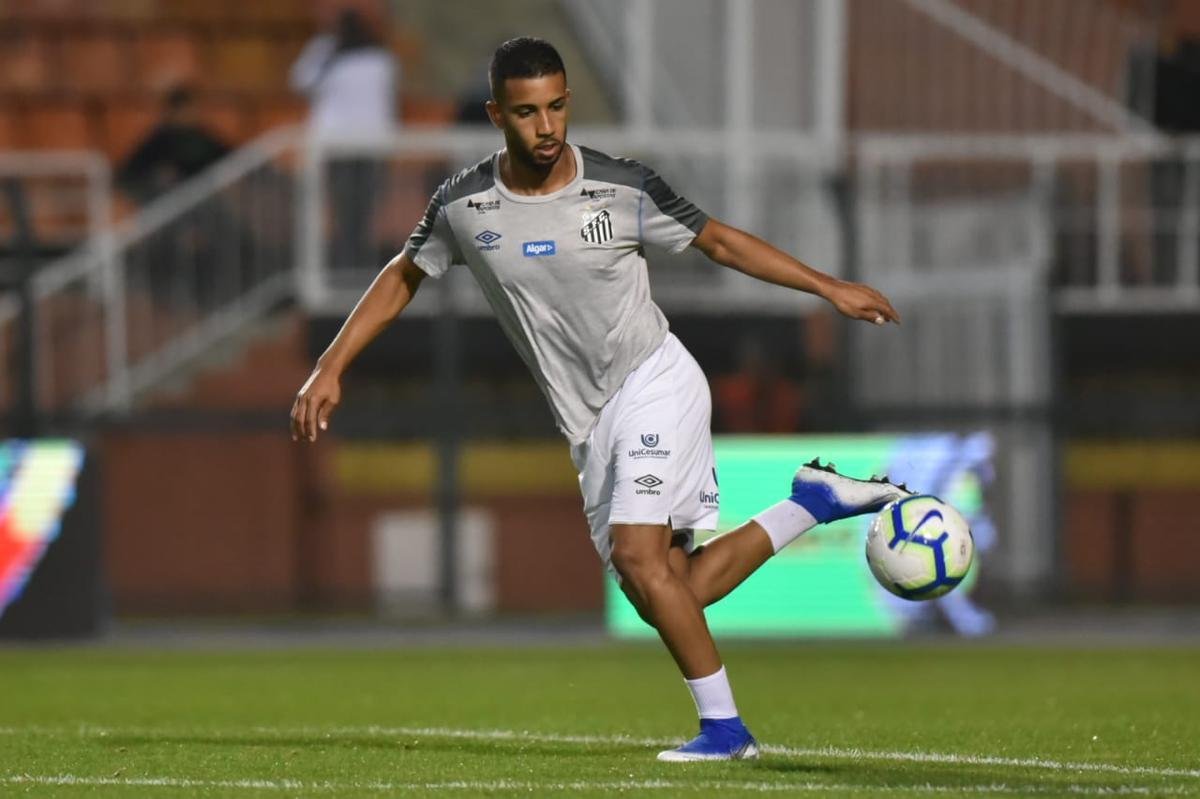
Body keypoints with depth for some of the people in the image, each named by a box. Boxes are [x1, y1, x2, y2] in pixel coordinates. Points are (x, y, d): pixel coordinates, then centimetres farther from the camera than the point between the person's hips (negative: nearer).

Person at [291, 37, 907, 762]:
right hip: (592, 426, 5)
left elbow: (719, 241, 1)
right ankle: (812, 503, 17)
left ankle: (724, 727, -13)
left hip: (655, 383, -5)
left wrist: (829, 287, 0)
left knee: (639, 555, -23)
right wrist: (329, 370, 8)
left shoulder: (622, 188, -11)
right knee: (670, 595, 0)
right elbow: (403, 278, 13)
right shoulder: (464, 206, -4)